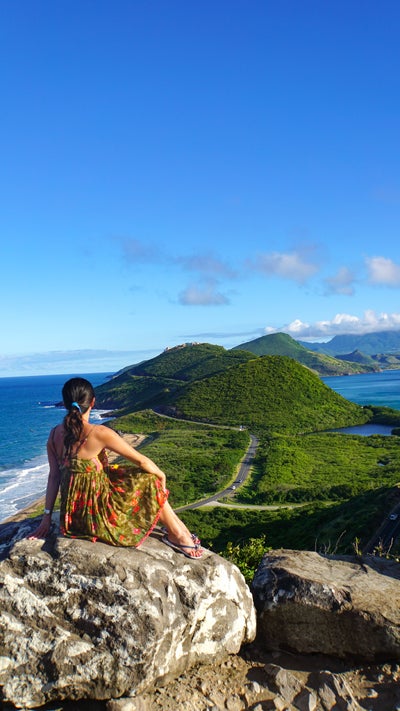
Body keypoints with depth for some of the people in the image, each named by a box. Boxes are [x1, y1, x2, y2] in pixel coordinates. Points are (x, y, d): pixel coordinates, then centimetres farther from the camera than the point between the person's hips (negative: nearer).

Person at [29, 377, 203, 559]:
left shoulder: (55, 434, -3)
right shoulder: (99, 433, -21)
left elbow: (54, 476, 3)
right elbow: (142, 462, -13)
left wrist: (47, 516, 10)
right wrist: (161, 475, 6)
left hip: (71, 515, 7)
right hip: (96, 516, -7)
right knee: (148, 480, 11)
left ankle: (176, 525, 31)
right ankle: (177, 534, 21)